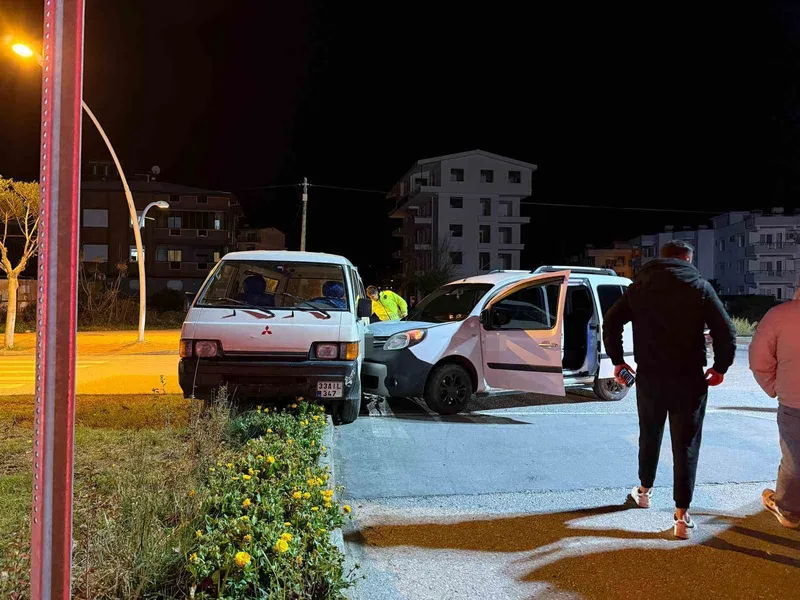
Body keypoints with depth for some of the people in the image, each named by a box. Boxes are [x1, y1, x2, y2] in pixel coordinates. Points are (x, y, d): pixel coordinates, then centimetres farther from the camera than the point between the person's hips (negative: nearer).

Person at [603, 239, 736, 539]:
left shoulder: (640, 285, 5)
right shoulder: (699, 287, -3)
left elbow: (611, 322, 2)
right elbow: (726, 332, -9)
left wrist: (618, 361, 10)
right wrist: (720, 368, 5)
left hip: (649, 377, 3)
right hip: (689, 380, -3)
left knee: (649, 435, 22)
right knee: (686, 445, 4)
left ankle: (644, 490, 39)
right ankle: (682, 517, 6)